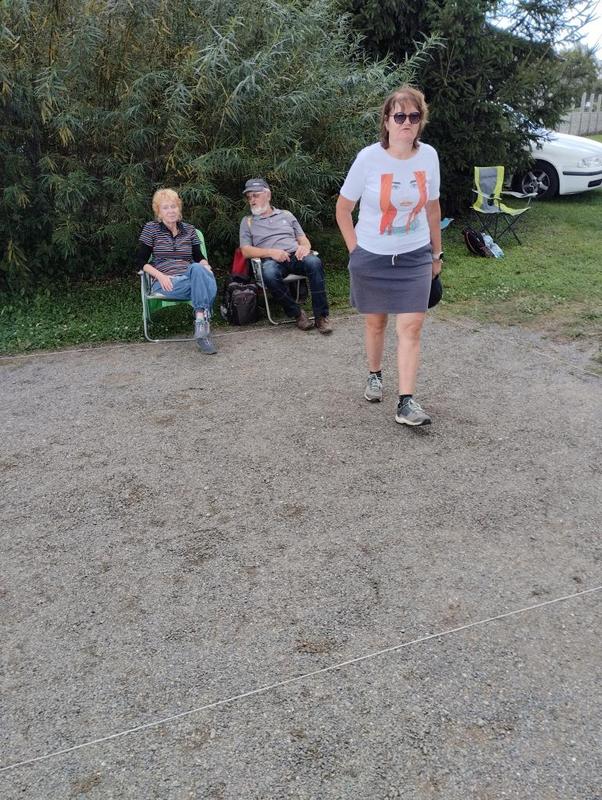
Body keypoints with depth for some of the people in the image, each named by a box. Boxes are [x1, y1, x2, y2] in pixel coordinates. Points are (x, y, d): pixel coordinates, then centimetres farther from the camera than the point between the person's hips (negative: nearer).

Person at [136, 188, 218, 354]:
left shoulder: (189, 229, 18)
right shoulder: (151, 228, 9)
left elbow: (199, 256, 19)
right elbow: (141, 261, 4)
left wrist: (205, 266, -7)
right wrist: (160, 276, -14)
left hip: (190, 277, 3)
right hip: (165, 283, -3)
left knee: (198, 268, -35)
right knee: (206, 284, -33)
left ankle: (201, 323, -41)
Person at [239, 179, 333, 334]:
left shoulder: (286, 215, 26)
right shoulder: (247, 221, 21)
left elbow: (303, 239, 21)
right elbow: (246, 251, 8)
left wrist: (305, 247, -6)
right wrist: (271, 252, -9)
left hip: (296, 256, 2)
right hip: (271, 260, -2)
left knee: (314, 262, -33)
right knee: (269, 273, -40)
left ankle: (321, 316, -29)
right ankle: (296, 313, -22)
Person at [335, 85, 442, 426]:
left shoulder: (429, 156, -4)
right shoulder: (369, 158, -13)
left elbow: (432, 207, 9)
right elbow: (343, 208, -2)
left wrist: (437, 252, 13)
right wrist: (356, 250, -5)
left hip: (415, 257, 2)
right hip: (372, 257, -1)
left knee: (411, 327, -6)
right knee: (376, 322, 12)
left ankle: (407, 403, -4)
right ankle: (375, 376, 38)